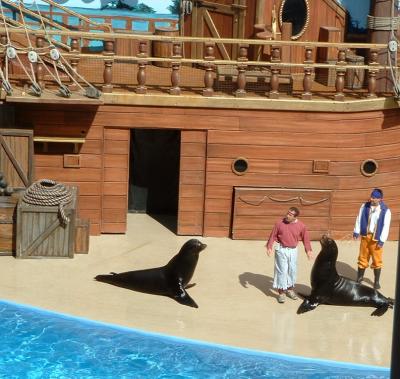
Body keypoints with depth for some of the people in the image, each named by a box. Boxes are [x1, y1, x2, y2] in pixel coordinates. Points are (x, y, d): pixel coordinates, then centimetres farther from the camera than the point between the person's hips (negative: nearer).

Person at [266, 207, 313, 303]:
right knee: (282, 271, -2)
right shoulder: (280, 223, -10)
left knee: (292, 270, 14)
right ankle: (281, 293, 5)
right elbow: (273, 235, -3)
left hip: (293, 251, 2)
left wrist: (308, 250, -1)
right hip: (281, 250, -2)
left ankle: (290, 289, 33)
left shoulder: (301, 226, -7)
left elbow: (305, 238, 3)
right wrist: (269, 247, -8)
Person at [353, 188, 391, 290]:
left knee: (377, 261, 5)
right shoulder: (364, 206, -1)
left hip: (376, 239, -2)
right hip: (365, 236, 2)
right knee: (363, 258, 14)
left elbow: (386, 226, -9)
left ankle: (376, 281, 17)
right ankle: (359, 278, 28)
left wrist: (382, 240, -12)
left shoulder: (385, 211, -9)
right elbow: (359, 219, 4)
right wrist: (356, 231, -2)